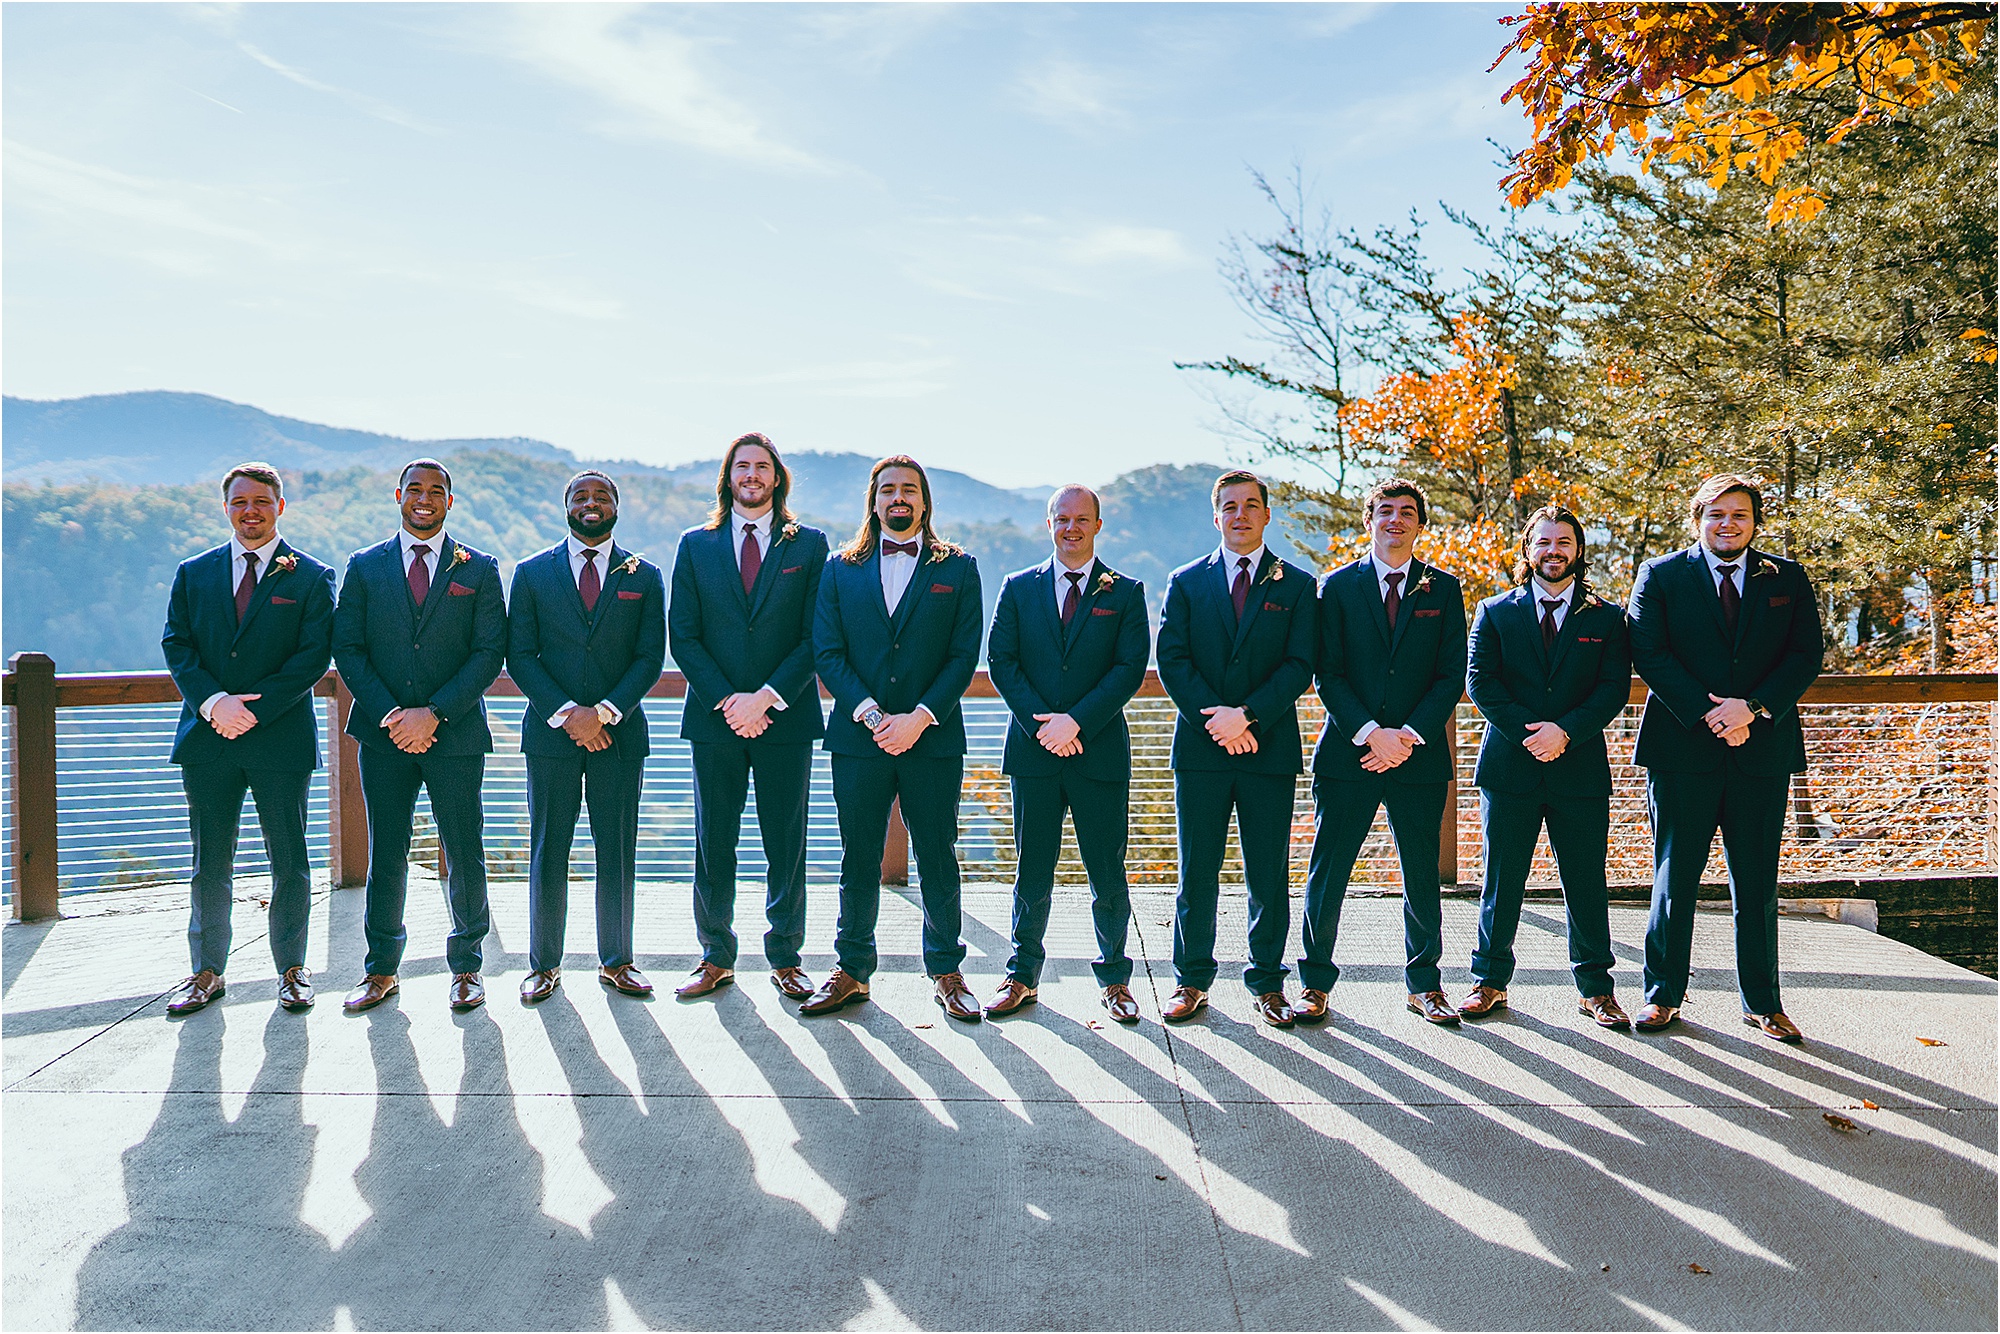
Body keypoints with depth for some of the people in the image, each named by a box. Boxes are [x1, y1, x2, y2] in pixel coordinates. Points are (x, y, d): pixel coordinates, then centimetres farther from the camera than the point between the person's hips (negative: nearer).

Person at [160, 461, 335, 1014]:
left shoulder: (311, 577, 2)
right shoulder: (193, 574, 12)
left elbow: (314, 656, -6)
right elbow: (177, 645, 5)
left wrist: (255, 709, -15)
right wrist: (213, 702, -13)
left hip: (281, 738, -3)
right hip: (207, 738, 3)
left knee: (290, 863, 5)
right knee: (209, 864, 10)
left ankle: (292, 970, 19)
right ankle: (207, 973, 22)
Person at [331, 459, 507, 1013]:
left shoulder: (479, 569, 4)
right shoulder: (364, 566, 9)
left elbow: (490, 652, -3)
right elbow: (347, 649, 4)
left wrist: (434, 713, -12)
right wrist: (388, 714, -9)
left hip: (456, 733, -1)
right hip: (384, 734, 1)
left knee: (464, 854, 3)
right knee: (386, 855, 7)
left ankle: (466, 966, 18)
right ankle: (381, 970, 20)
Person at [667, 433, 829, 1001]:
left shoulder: (809, 544, 5)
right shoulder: (696, 545, 9)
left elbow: (816, 637, -1)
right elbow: (682, 636, 3)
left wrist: (766, 698, -12)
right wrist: (727, 701, -9)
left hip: (786, 718, -1)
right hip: (714, 719, 1)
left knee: (786, 846, 4)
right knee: (713, 846, 7)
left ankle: (785, 959, 18)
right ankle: (716, 958, 20)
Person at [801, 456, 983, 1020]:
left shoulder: (957, 568, 7)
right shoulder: (842, 568, 10)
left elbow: (964, 654, -1)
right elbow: (827, 652, 2)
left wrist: (919, 718, -12)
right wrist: (870, 714, -11)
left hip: (933, 737, -1)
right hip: (858, 739, 1)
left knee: (938, 861, 6)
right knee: (858, 861, 8)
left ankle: (947, 972, 19)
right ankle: (852, 970, 21)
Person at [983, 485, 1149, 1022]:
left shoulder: (1125, 592, 5)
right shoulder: (1018, 588, 10)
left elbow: (1130, 668, -4)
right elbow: (1000, 661, 2)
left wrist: (1075, 721, -14)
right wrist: (1042, 725, -10)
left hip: (1100, 750, -1)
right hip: (1033, 751, 1)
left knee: (1108, 874, 5)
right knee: (1032, 872, 8)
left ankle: (1114, 978, 21)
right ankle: (1022, 976, 22)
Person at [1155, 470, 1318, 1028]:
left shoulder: (1296, 585, 8)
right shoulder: (1186, 582, 9)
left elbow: (1299, 666, -2)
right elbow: (1171, 661, 1)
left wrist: (1246, 715, -15)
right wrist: (1216, 720, -12)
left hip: (1270, 747, 0)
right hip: (1200, 749, 0)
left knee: (1269, 876, 5)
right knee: (1197, 872, 5)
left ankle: (1267, 983, 19)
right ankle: (1192, 980, 18)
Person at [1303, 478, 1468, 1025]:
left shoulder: (1444, 589, 8)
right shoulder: (1337, 586, 5)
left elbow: (1452, 674, 2)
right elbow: (1328, 673, -1)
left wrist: (1409, 734, -10)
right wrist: (1370, 733, -13)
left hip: (1419, 754, 1)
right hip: (1348, 752, -1)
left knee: (1422, 879, 8)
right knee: (1326, 877, 1)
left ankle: (1424, 984, 25)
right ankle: (1316, 983, 16)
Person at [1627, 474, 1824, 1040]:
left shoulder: (1788, 579, 10)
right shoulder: (1660, 576, 4)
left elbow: (1807, 655, 2)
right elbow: (1649, 654, -5)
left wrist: (1753, 709, -13)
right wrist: (1707, 714, -15)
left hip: (1764, 747, 2)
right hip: (1682, 749, -2)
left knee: (1758, 883, 9)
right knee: (1674, 880, 4)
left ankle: (1762, 1003, 20)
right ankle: (1663, 994, 16)